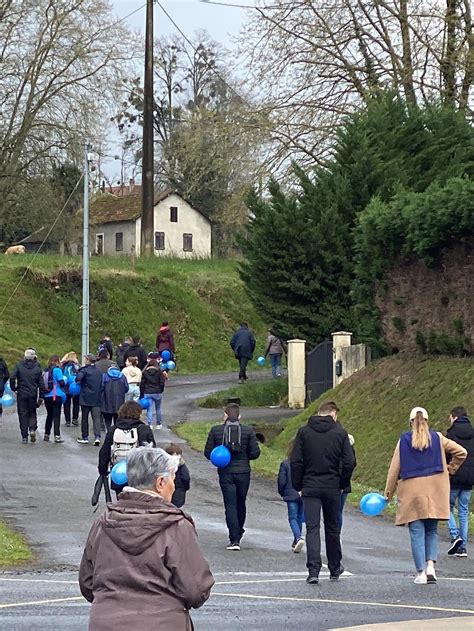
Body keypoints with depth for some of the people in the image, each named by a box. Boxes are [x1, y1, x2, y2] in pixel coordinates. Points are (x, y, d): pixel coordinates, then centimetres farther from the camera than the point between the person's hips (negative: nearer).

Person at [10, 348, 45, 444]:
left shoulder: (19, 366, -4)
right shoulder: (37, 367, -1)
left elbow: (12, 378, -14)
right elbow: (41, 383, 0)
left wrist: (13, 389, 0)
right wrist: (41, 396, 6)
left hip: (21, 394, -1)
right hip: (33, 395, 1)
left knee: (23, 414, 6)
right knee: (32, 413, 16)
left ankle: (24, 437, 6)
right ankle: (32, 429, -9)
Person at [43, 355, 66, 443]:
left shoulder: (46, 371, 8)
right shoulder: (57, 370, -9)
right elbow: (61, 383, -14)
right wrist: (64, 383, 7)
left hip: (47, 396, 6)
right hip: (56, 395, -6)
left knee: (49, 415, 17)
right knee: (56, 416, -3)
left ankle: (46, 435, 21)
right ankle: (57, 436, -7)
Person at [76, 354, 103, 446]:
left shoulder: (85, 369, -10)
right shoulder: (99, 371, 7)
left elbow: (78, 378, -26)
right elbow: (102, 383, 12)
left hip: (86, 398, -4)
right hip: (97, 399, 4)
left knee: (84, 418, 9)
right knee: (96, 418, -1)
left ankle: (85, 437, 15)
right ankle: (97, 437, -14)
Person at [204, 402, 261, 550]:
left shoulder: (216, 430, -4)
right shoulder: (248, 431, -4)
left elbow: (208, 453, -4)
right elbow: (255, 453, -5)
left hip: (225, 473, -1)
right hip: (243, 472, 1)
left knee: (230, 505, -1)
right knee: (241, 503, 19)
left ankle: (234, 539, -9)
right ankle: (239, 532, 35)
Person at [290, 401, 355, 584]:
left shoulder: (304, 432, 0)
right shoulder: (340, 433, -2)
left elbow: (295, 461, -3)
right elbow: (349, 462, -6)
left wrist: (298, 485, 6)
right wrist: (342, 483, 7)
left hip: (310, 488, 0)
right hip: (332, 488, 0)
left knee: (312, 528, -3)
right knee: (332, 528, 15)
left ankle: (313, 570, -16)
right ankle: (334, 568, 27)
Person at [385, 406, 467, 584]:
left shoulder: (403, 440, 2)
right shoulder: (437, 438, 5)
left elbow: (395, 468, 2)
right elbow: (461, 452, 4)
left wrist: (389, 492, 9)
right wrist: (450, 469, 17)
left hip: (411, 492, -1)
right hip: (434, 492, 1)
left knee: (417, 533, 2)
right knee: (432, 531, 13)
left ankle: (421, 572, -2)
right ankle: (430, 566, -3)